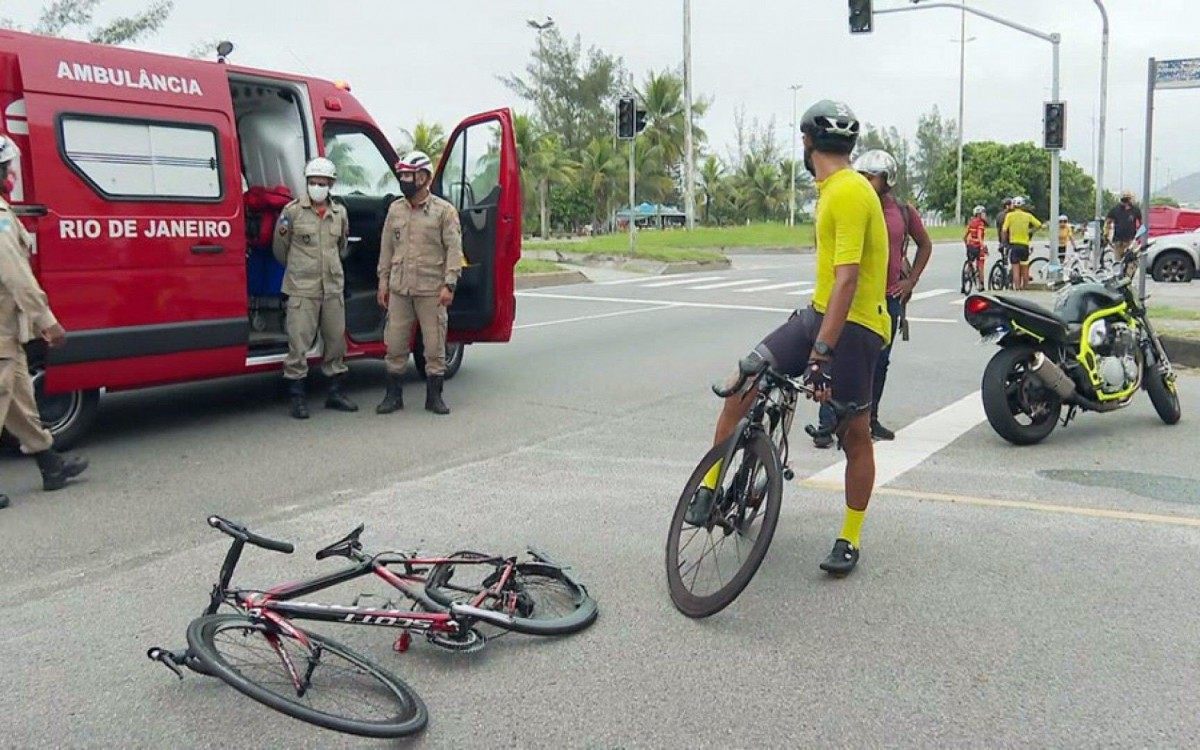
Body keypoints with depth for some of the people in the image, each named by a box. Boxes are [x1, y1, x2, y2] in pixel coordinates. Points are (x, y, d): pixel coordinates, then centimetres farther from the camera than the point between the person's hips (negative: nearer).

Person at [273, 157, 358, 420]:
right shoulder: (292, 211, -1)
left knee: (336, 339, 11)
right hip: (302, 288, -5)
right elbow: (280, 252, 2)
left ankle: (335, 392, 23)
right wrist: (282, 233, -12)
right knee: (299, 343, -6)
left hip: (333, 287, 5)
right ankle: (297, 398, 2)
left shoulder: (339, 213, 13)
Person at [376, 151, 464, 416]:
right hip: (399, 289, 4)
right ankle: (393, 395, 18)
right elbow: (386, 248, 15)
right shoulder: (395, 210, 11)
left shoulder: (444, 211, -3)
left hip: (431, 290, -4)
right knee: (395, 345, 7)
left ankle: (434, 397, 14)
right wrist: (383, 282, 10)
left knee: (435, 346, 2)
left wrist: (449, 285, -14)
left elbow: (454, 250, -6)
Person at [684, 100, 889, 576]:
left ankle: (850, 540, 15)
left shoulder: (849, 192, -17)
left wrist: (821, 351, -32)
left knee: (855, 434, 3)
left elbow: (847, 279, -27)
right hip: (822, 313, 9)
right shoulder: (835, 188, 14)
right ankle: (709, 486, -1)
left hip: (854, 325, -9)